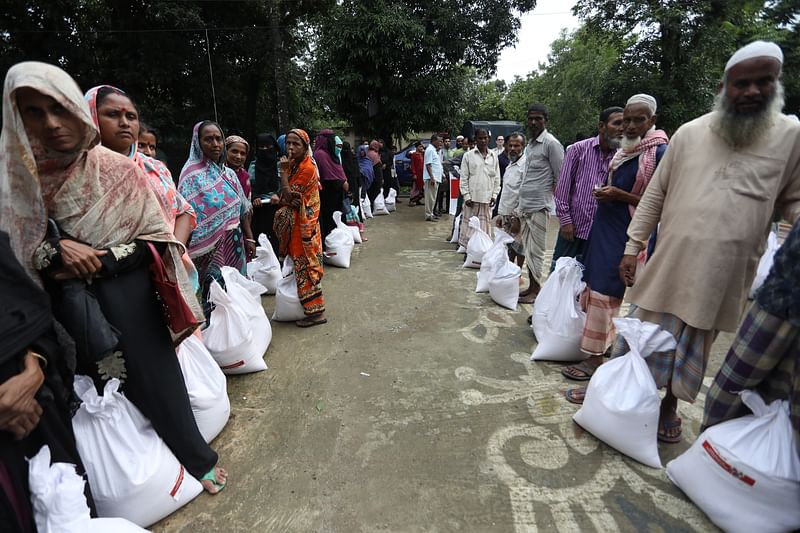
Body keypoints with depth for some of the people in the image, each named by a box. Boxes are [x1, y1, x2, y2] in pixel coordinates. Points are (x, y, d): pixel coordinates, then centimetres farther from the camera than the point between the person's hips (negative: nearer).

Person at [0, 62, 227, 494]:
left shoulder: (116, 169, -6)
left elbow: (157, 237, -5)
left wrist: (103, 261, -17)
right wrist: (54, 250, -16)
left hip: (129, 300, -1)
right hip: (68, 309, 2)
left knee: (153, 374, 7)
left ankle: (195, 458, 28)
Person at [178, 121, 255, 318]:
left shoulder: (229, 174, 10)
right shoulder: (192, 174, -8)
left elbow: (242, 210, 13)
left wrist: (249, 238, 10)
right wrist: (193, 253, -16)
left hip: (234, 246, 6)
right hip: (209, 250, -5)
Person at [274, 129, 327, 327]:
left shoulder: (307, 167, -17)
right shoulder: (293, 164, 11)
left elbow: (288, 195, -19)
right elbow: (285, 196, 8)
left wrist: (283, 171, -14)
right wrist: (289, 200, -13)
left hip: (303, 224, -9)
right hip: (294, 223, 9)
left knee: (305, 265, -5)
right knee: (301, 264, 15)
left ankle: (316, 311, 4)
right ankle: (313, 308, 27)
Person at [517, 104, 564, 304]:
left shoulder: (551, 143, -8)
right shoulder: (530, 143, 16)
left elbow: (561, 178, -9)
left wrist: (553, 203, -11)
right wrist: (521, 205, 16)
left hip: (539, 206, -8)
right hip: (525, 204, 8)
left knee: (535, 250, -2)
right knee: (527, 248, 11)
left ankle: (536, 290, 9)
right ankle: (530, 287, 20)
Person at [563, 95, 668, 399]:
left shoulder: (659, 153, -10)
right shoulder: (624, 151, 14)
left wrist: (619, 196, -20)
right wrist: (603, 192, 7)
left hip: (624, 237, -9)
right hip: (603, 232, 9)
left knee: (606, 301, -7)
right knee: (594, 296, 12)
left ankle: (601, 377, 6)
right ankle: (594, 360, 27)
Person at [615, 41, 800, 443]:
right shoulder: (689, 133, 2)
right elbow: (655, 194, 3)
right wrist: (632, 247, 0)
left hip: (722, 277, 0)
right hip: (668, 265, 0)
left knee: (692, 348, 14)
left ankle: (670, 404, 34)